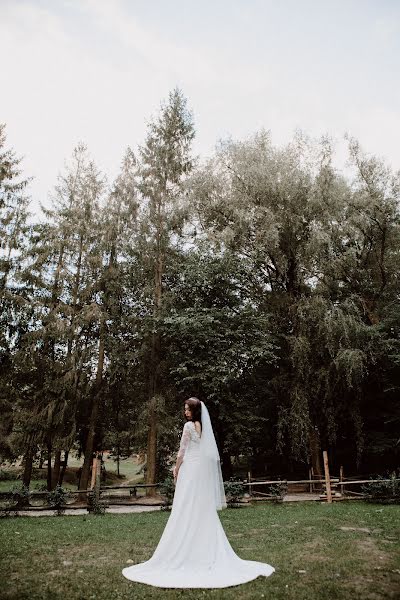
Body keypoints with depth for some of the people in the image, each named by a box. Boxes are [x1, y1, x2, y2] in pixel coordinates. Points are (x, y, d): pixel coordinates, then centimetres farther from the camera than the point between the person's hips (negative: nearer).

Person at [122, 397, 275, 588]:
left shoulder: (189, 425, -11)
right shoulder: (205, 426, 9)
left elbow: (182, 451, -9)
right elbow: (209, 452, 12)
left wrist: (176, 470, 3)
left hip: (190, 470, -7)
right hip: (203, 471, 7)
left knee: (187, 512, 0)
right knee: (204, 510, 11)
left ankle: (184, 554, 6)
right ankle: (209, 554, 16)